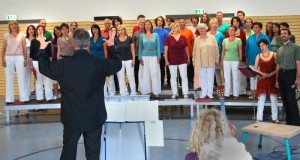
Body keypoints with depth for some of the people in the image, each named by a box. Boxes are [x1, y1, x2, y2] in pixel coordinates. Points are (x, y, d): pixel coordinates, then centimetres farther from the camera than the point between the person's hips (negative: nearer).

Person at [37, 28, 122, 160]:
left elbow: (44, 67, 7)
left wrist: (42, 49, 23)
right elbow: (117, 64, 9)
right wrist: (112, 46, 23)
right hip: (95, 118, 0)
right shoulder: (99, 63, -10)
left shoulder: (64, 64, -11)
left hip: (72, 118, 0)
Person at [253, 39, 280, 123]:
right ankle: (259, 118, 4)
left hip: (272, 79, -1)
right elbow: (255, 69, 6)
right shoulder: (258, 56, 7)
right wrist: (262, 73, -11)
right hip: (262, 80, 1)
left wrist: (271, 74, -15)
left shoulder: (274, 55, 1)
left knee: (274, 99, 3)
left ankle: (275, 118, 11)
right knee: (261, 99, 0)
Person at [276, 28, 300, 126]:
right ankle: (288, 121, 17)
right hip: (281, 74, 6)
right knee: (284, 99, 8)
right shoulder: (279, 50, 17)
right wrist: (277, 80, 14)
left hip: (290, 74, -6)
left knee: (291, 99, -9)